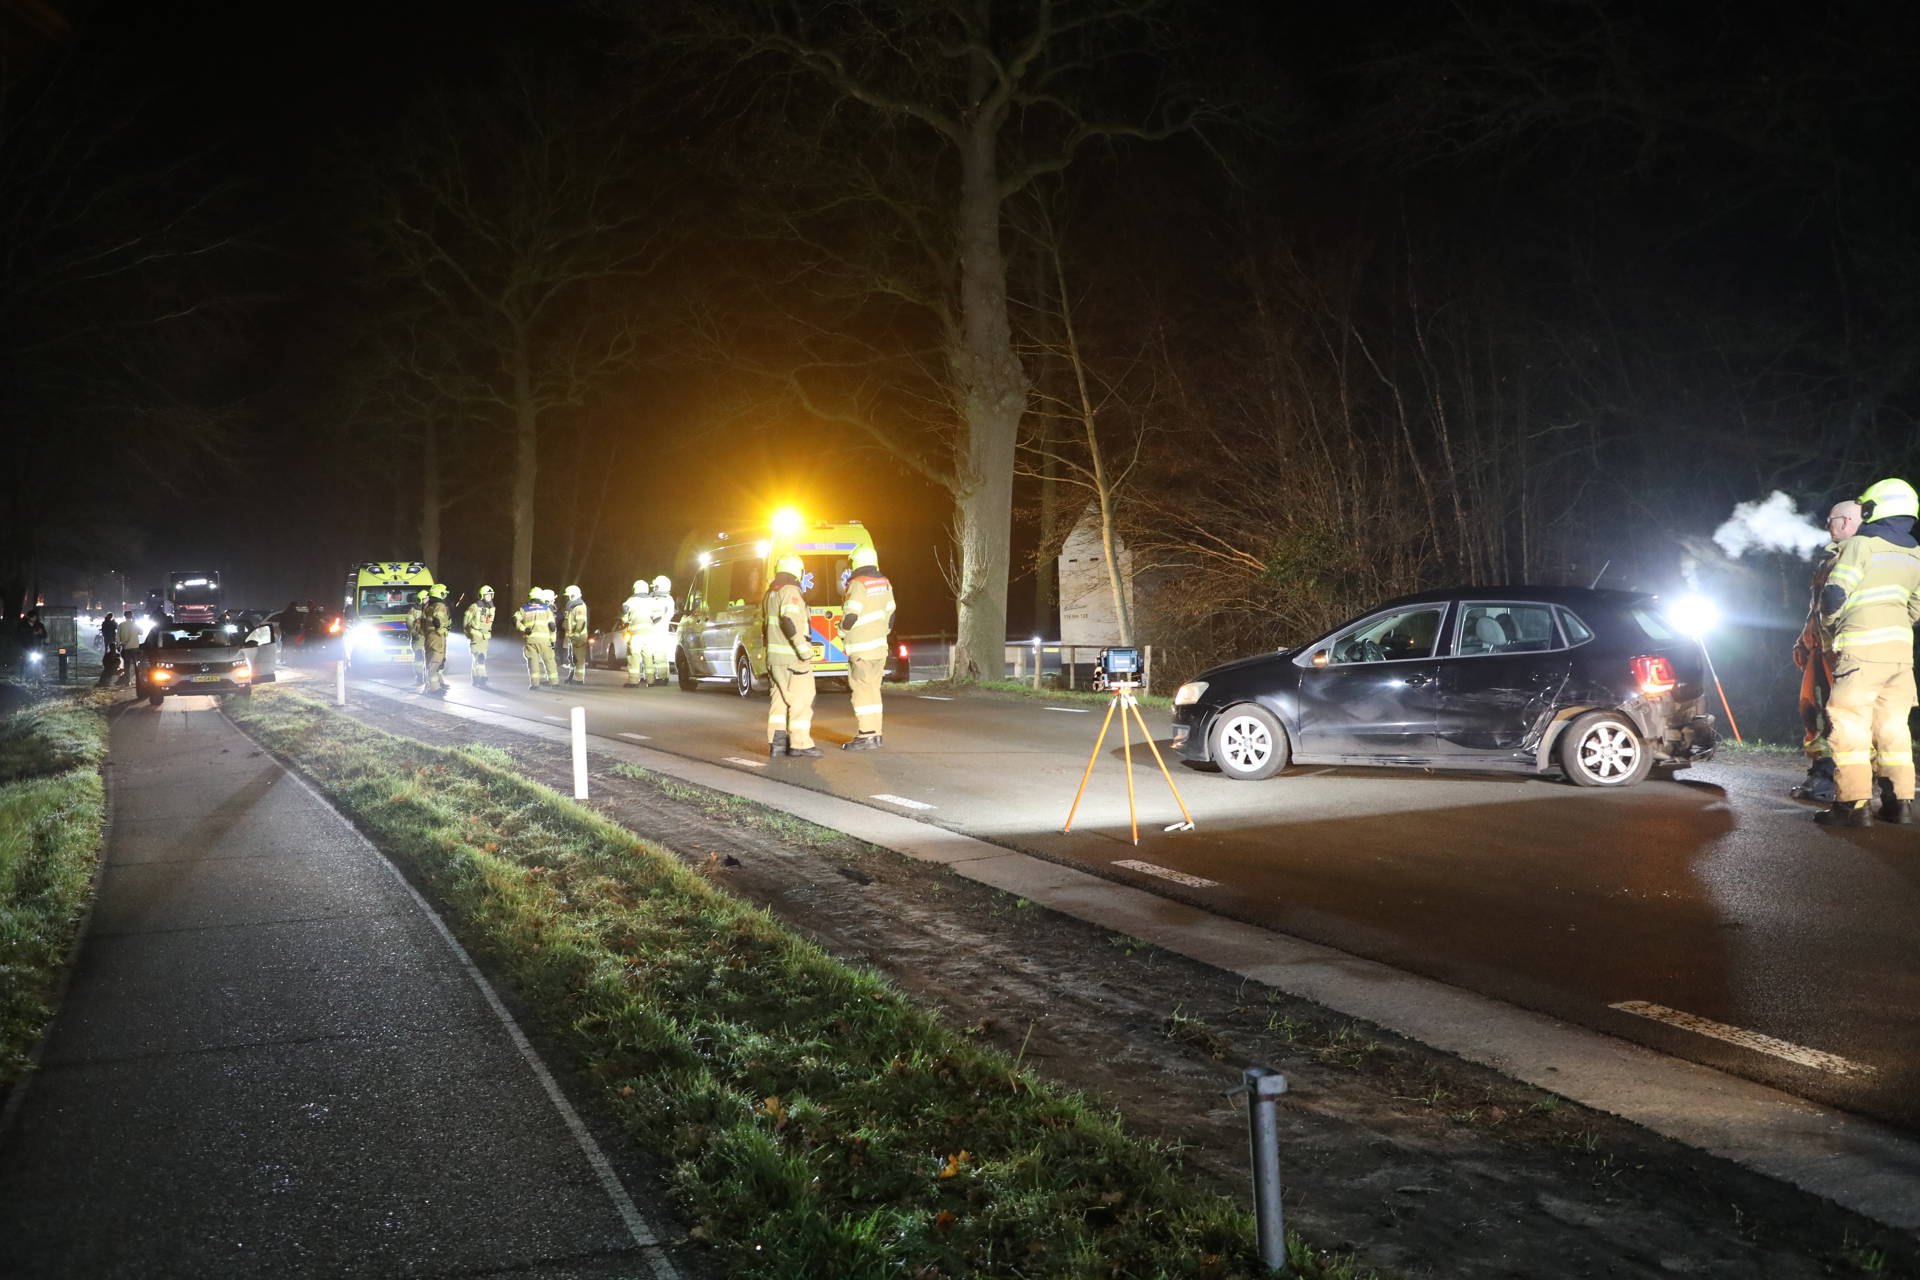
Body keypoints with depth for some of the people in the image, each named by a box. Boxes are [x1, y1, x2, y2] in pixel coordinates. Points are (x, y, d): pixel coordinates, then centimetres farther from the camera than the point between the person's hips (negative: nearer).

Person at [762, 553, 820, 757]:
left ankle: (777, 741, 7)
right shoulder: (790, 591, -13)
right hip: (792, 658, -9)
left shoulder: (770, 593, 16)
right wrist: (804, 649, -24)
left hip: (773, 657, 9)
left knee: (780, 699, 13)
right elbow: (789, 620, -25)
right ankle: (799, 744, -1)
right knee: (801, 699, -2)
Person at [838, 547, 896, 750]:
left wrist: (842, 632, 0)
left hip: (861, 650, -8)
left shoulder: (858, 584, -15)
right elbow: (890, 614, 16)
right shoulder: (884, 583, 10)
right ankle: (875, 735, 17)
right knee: (872, 691, 14)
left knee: (862, 691, -5)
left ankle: (866, 736, -7)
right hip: (879, 647, 8)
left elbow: (850, 616, -19)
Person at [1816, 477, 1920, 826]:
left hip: (1863, 646, -7)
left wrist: (1829, 623, 7)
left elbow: (1834, 594, -12)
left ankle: (1853, 804, -10)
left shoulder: (1861, 545, -7)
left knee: (1850, 723, -6)